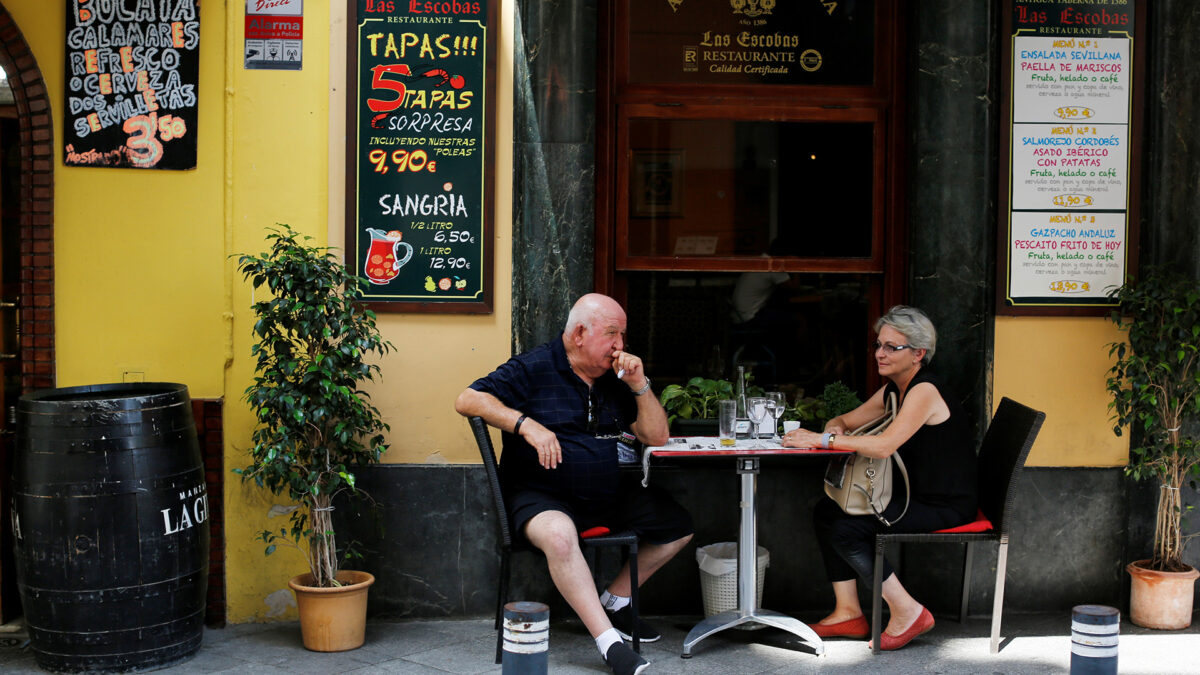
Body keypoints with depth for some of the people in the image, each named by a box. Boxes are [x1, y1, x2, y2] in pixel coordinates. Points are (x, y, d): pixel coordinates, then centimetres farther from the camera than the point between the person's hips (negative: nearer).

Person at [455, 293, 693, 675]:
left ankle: (615, 601, 20)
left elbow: (657, 437, 9)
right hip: (541, 496, -7)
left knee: (679, 525, 8)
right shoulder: (534, 368, -6)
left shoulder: (617, 378, 12)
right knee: (559, 535, -40)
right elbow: (468, 400, -13)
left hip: (608, 497, 7)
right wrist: (527, 424, -24)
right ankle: (609, 643, -36)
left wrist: (640, 386, -6)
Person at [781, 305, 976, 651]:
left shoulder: (925, 391, -19)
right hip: (916, 493, 10)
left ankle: (907, 612, -6)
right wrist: (835, 429, -9)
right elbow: (845, 420, 16)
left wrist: (823, 439, -29)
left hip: (945, 505, -10)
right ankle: (848, 612, 6)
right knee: (827, 512, 3)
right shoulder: (893, 390, 10)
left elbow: (885, 446, -32)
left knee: (847, 530, -19)